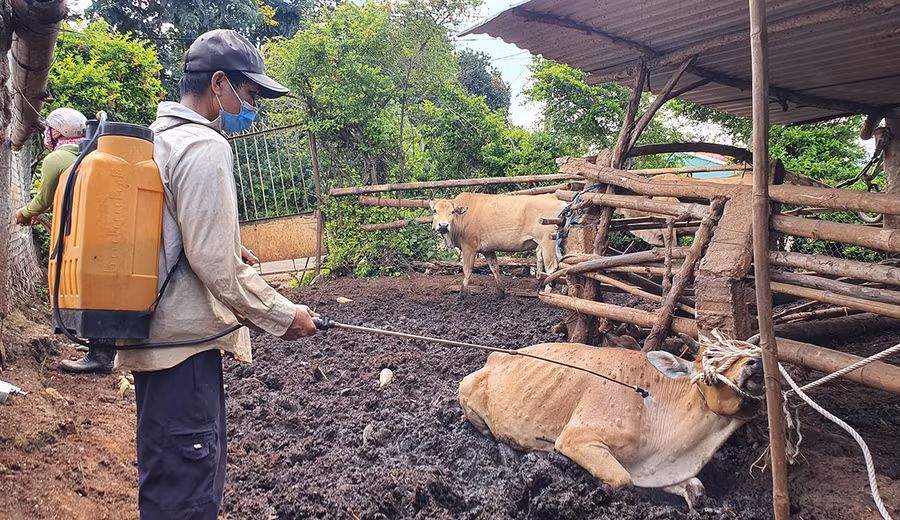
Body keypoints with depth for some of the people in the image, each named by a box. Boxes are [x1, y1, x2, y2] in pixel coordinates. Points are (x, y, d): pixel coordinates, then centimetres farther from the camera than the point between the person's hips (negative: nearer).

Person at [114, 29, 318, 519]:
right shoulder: (204, 146, -14)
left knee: (176, 477, 20)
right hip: (183, 341, -10)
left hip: (155, 331, 10)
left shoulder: (157, 139, 16)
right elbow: (215, 262, -19)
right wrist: (282, 315, -9)